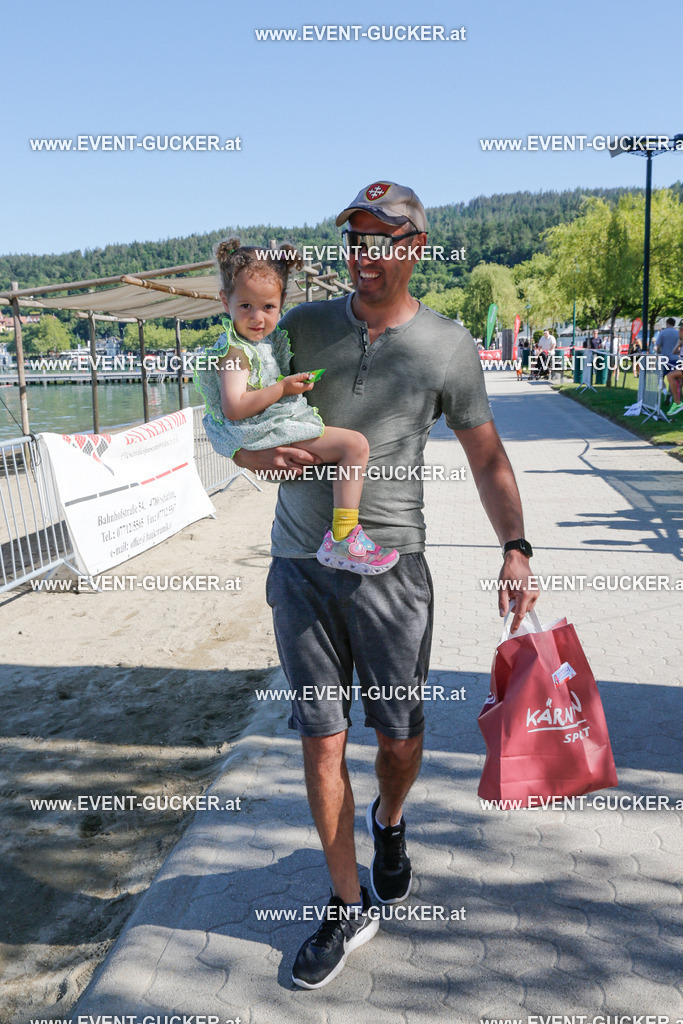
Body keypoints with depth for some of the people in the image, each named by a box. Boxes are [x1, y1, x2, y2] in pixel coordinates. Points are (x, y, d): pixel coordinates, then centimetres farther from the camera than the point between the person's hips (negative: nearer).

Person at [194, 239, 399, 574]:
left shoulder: (272, 336, 10)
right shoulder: (235, 351, -18)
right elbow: (234, 408, -28)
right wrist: (282, 388, -25)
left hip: (285, 422, 11)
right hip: (268, 433, -11)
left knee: (348, 444, 28)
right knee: (355, 444, -19)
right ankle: (343, 538, -22)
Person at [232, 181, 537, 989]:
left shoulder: (448, 347, -1)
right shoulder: (302, 326, 4)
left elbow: (487, 456, 7)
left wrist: (515, 548, -5)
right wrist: (260, 454, -15)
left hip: (391, 567, -1)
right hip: (301, 566, 2)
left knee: (400, 736, 10)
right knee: (321, 740, 5)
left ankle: (388, 823, 46)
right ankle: (349, 907, 25)